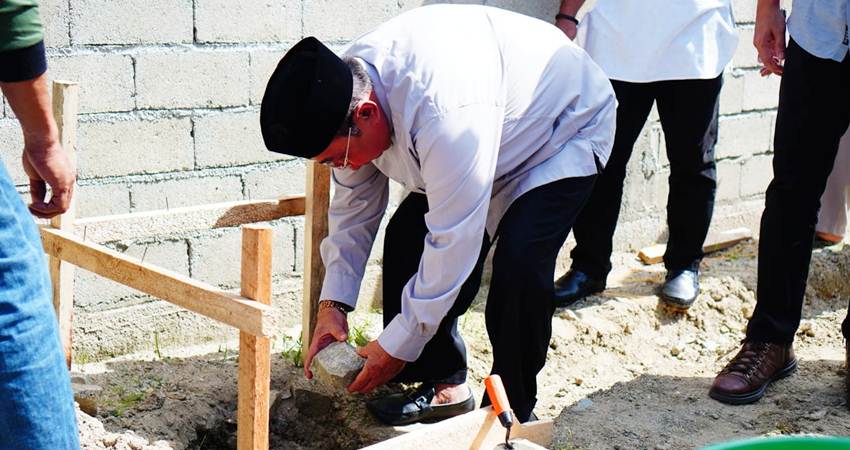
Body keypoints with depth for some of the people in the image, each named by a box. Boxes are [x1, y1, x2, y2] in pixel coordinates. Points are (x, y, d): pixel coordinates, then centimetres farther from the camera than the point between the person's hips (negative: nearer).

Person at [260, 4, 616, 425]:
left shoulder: (446, 115, -44)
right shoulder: (344, 86, -18)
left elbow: (453, 243, -37)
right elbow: (354, 204, -5)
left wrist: (398, 344, -26)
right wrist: (333, 304, -9)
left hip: (564, 134, -8)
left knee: (519, 262, -27)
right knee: (408, 235, -5)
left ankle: (510, 411, -7)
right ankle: (443, 384, 8)